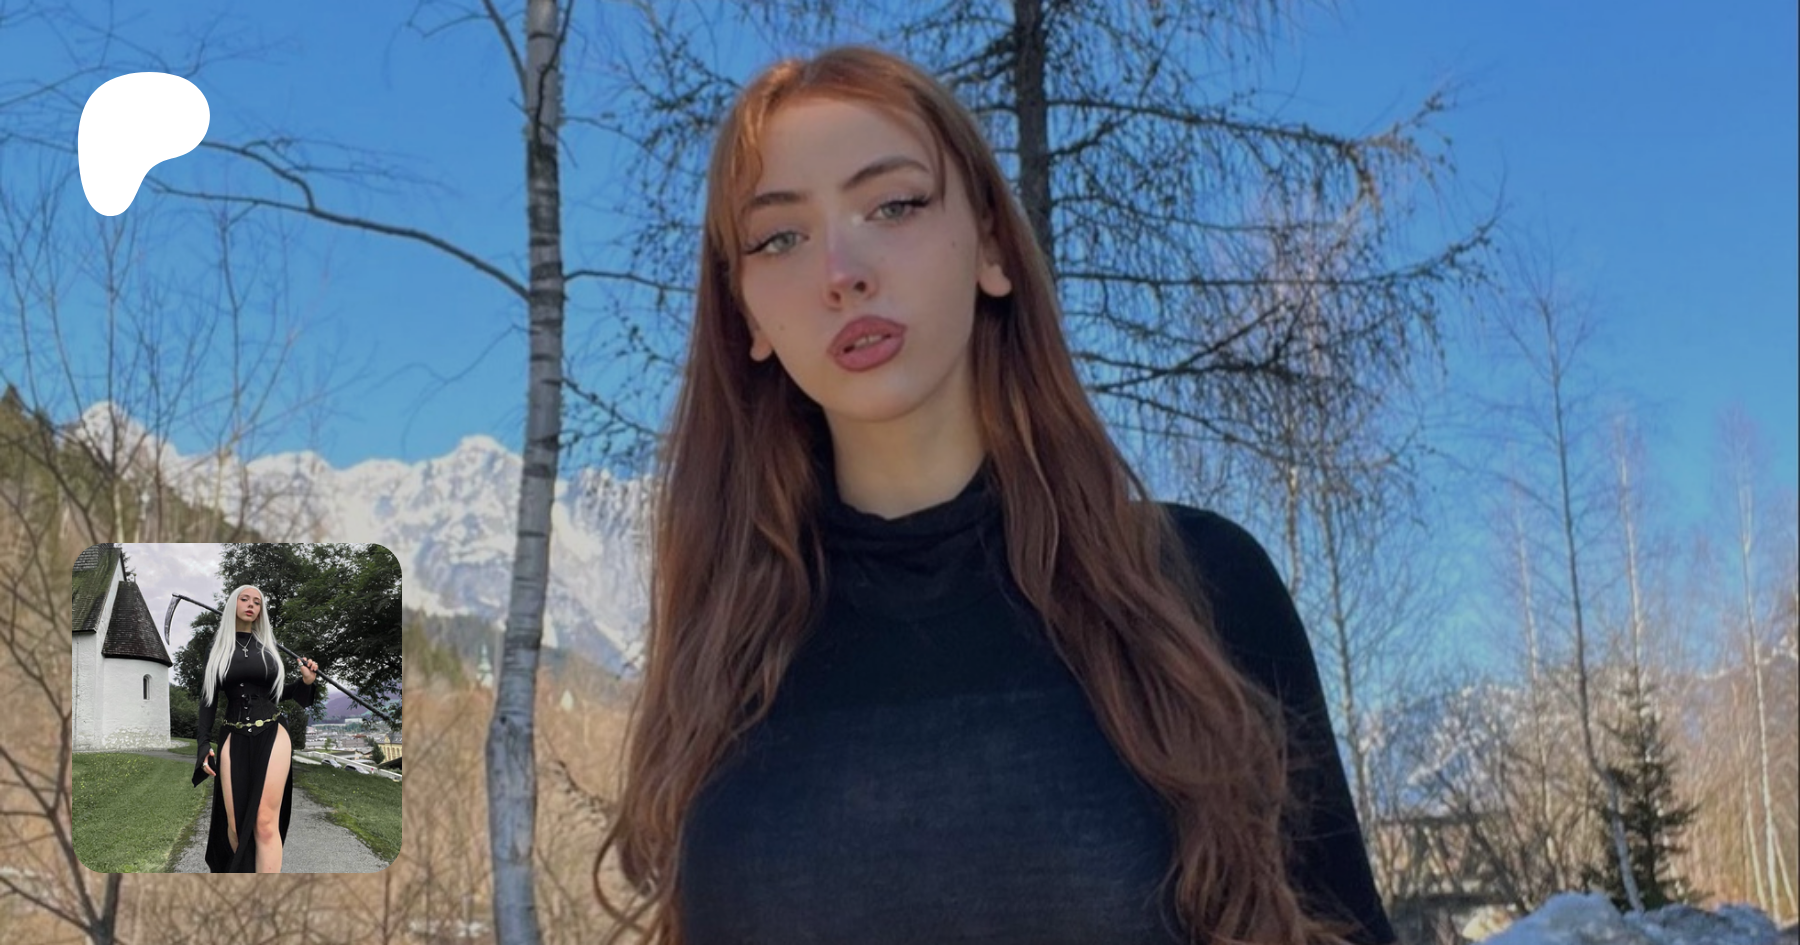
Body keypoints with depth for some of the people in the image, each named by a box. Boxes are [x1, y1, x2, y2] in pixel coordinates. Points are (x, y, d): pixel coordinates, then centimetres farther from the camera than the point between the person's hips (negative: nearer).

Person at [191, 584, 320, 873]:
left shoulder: (269, 646, 10)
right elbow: (208, 701, 8)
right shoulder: (217, 650, 9)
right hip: (234, 741, 1)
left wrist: (306, 682, -5)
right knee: (235, 824, -4)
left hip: (272, 737, -1)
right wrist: (203, 745, -1)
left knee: (265, 823, -12)